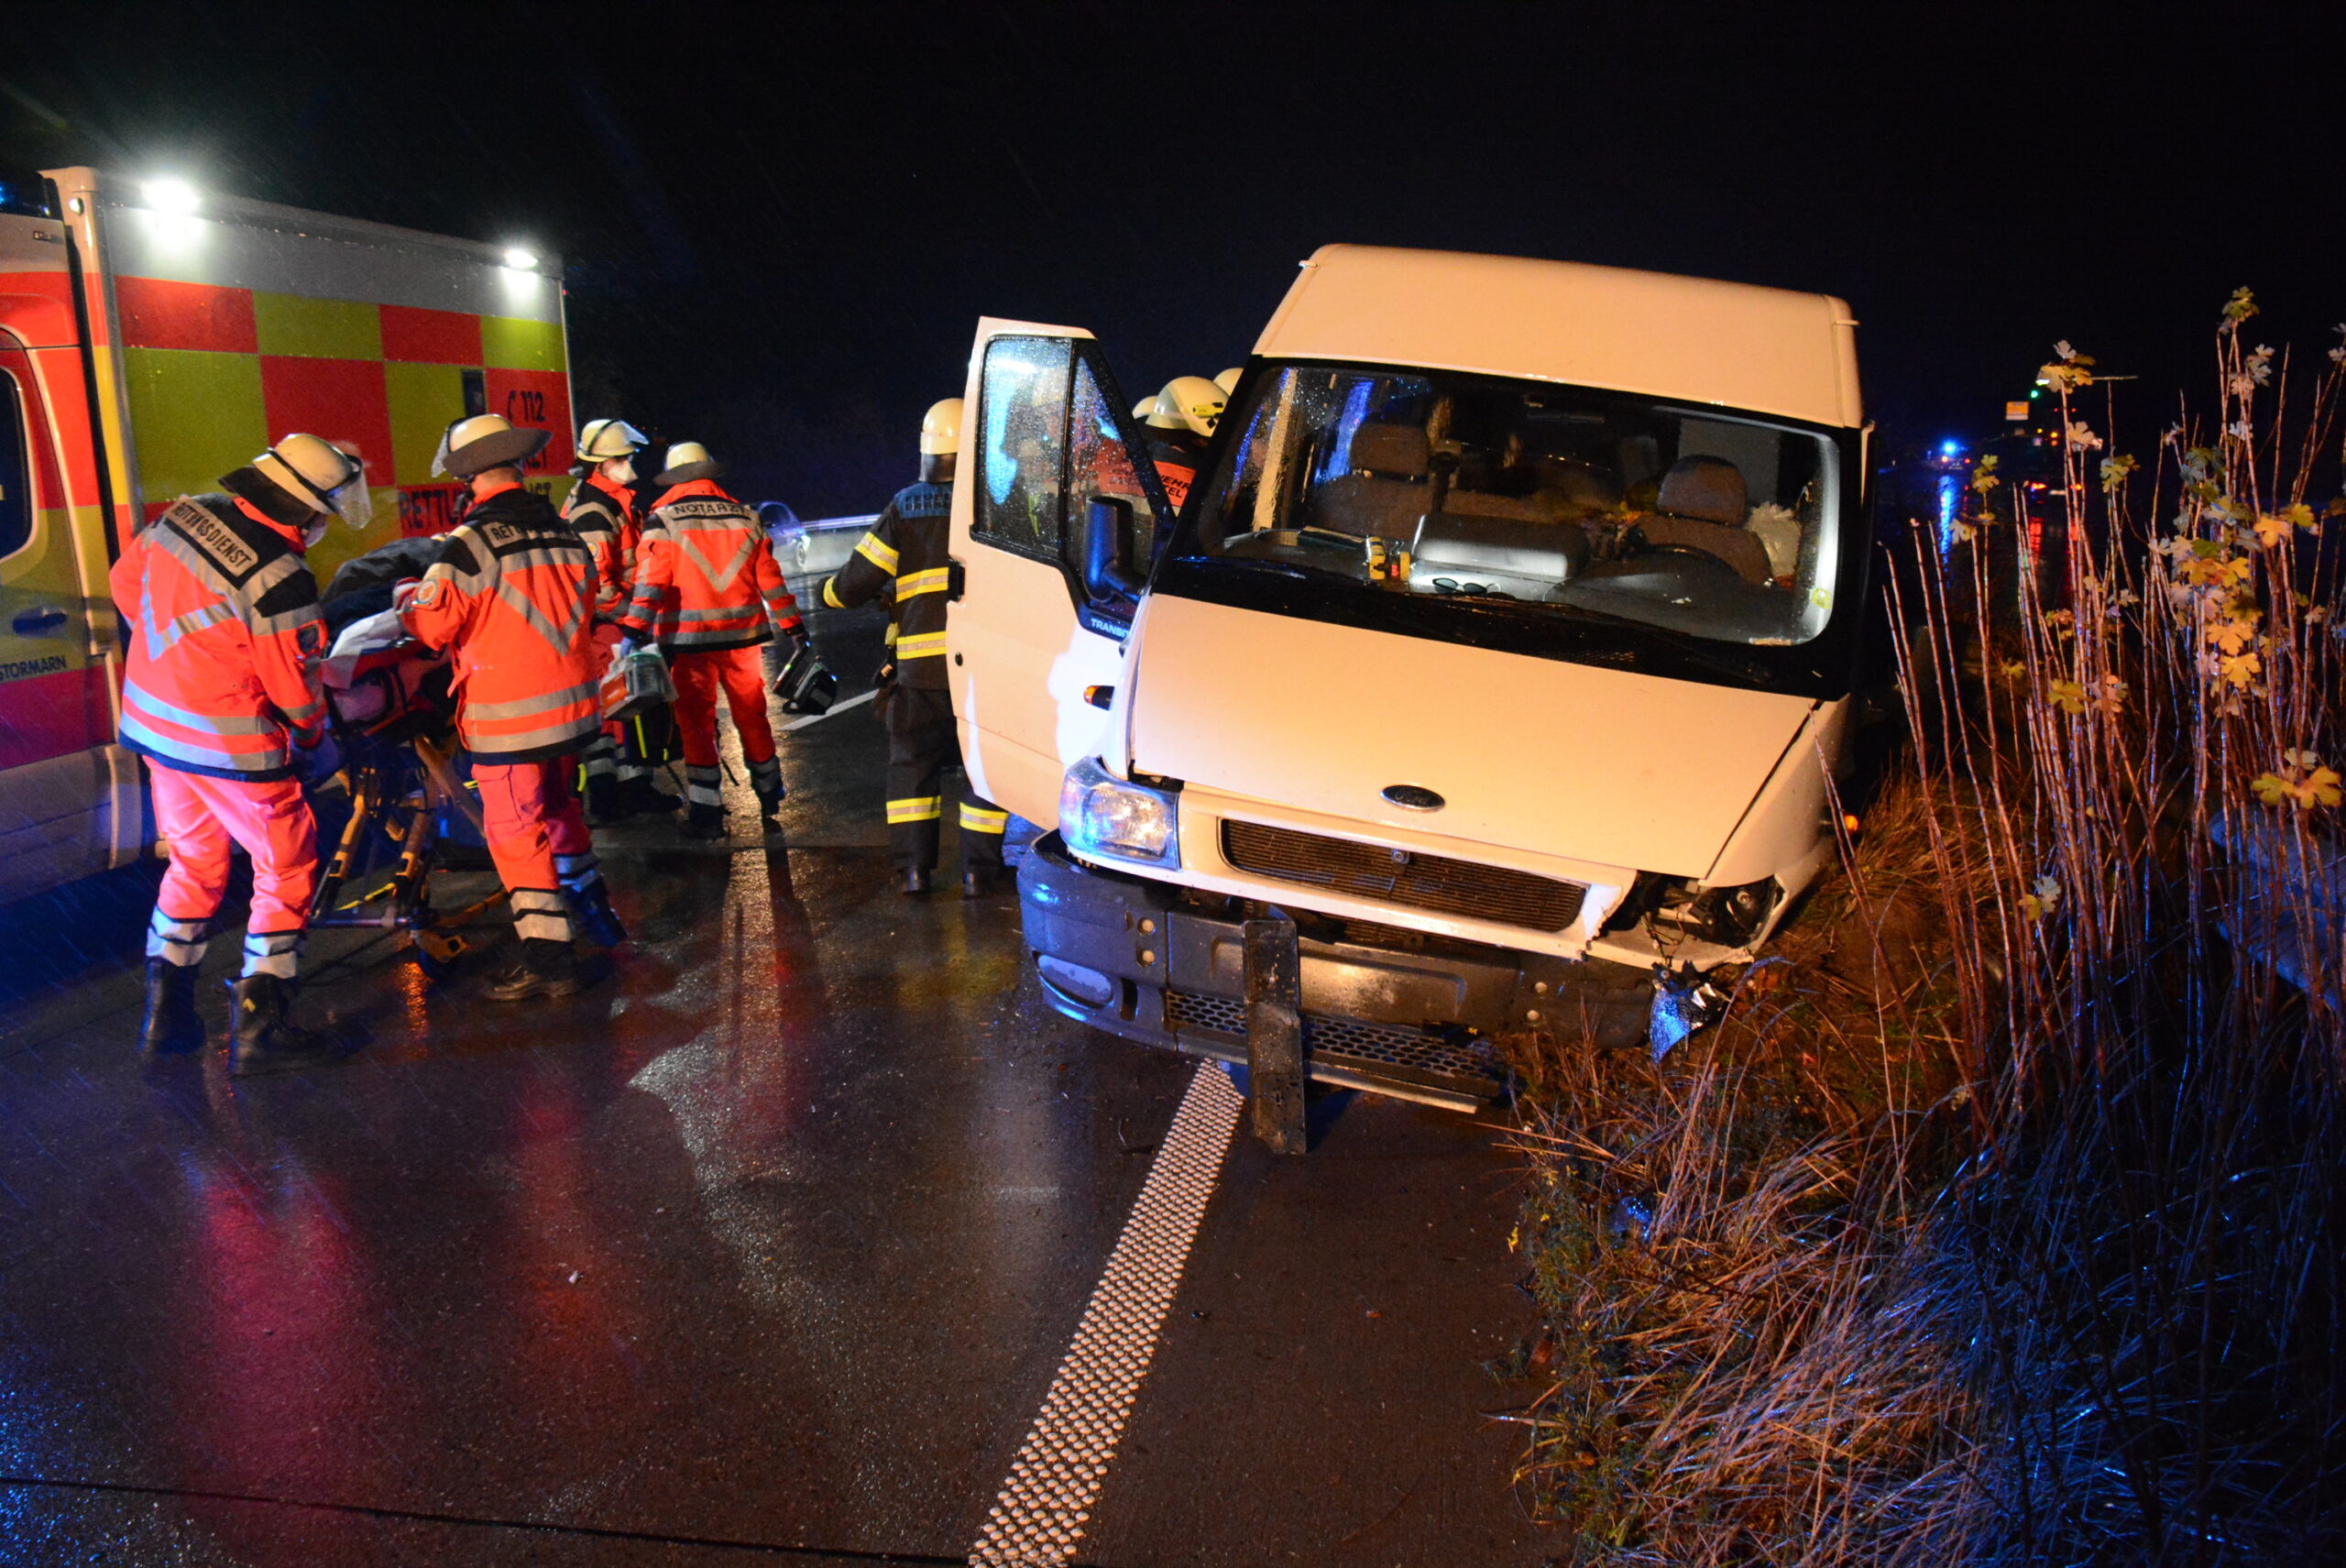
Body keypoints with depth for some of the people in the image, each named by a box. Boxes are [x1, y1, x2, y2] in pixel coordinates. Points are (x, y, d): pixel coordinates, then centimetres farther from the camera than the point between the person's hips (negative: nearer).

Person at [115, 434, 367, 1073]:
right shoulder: (279, 581, -24)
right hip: (227, 743, -8)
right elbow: (294, 686, -14)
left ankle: (166, 1010, 27)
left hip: (152, 724, 8)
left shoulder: (185, 516, -1)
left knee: (194, 863, 22)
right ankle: (257, 1027, 6)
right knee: (286, 868, 5)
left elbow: (126, 579, 16)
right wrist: (316, 745, 5)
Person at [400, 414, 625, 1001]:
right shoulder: (567, 535, 4)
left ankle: (547, 956, 2)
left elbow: (433, 627, -10)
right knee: (559, 805, 25)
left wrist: (409, 600, 11)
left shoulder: (468, 545, -17)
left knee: (515, 830, 1)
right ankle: (594, 905, 38)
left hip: (509, 717, -7)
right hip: (574, 704, 7)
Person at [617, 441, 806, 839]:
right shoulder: (744, 517, 8)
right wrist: (792, 626, 16)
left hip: (689, 637, -3)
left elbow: (651, 582, -12)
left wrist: (634, 631, -16)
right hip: (741, 633, 3)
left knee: (696, 721, 2)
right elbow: (770, 578, 10)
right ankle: (769, 797, 30)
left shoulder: (664, 519, -2)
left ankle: (706, 811, -1)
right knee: (752, 716, 16)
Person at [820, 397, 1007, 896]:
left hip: (920, 664, 1)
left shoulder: (904, 509, 3)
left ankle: (914, 866, 11)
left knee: (912, 763, 13)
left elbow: (858, 579, 4)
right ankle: (977, 869, 7)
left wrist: (830, 591, 24)